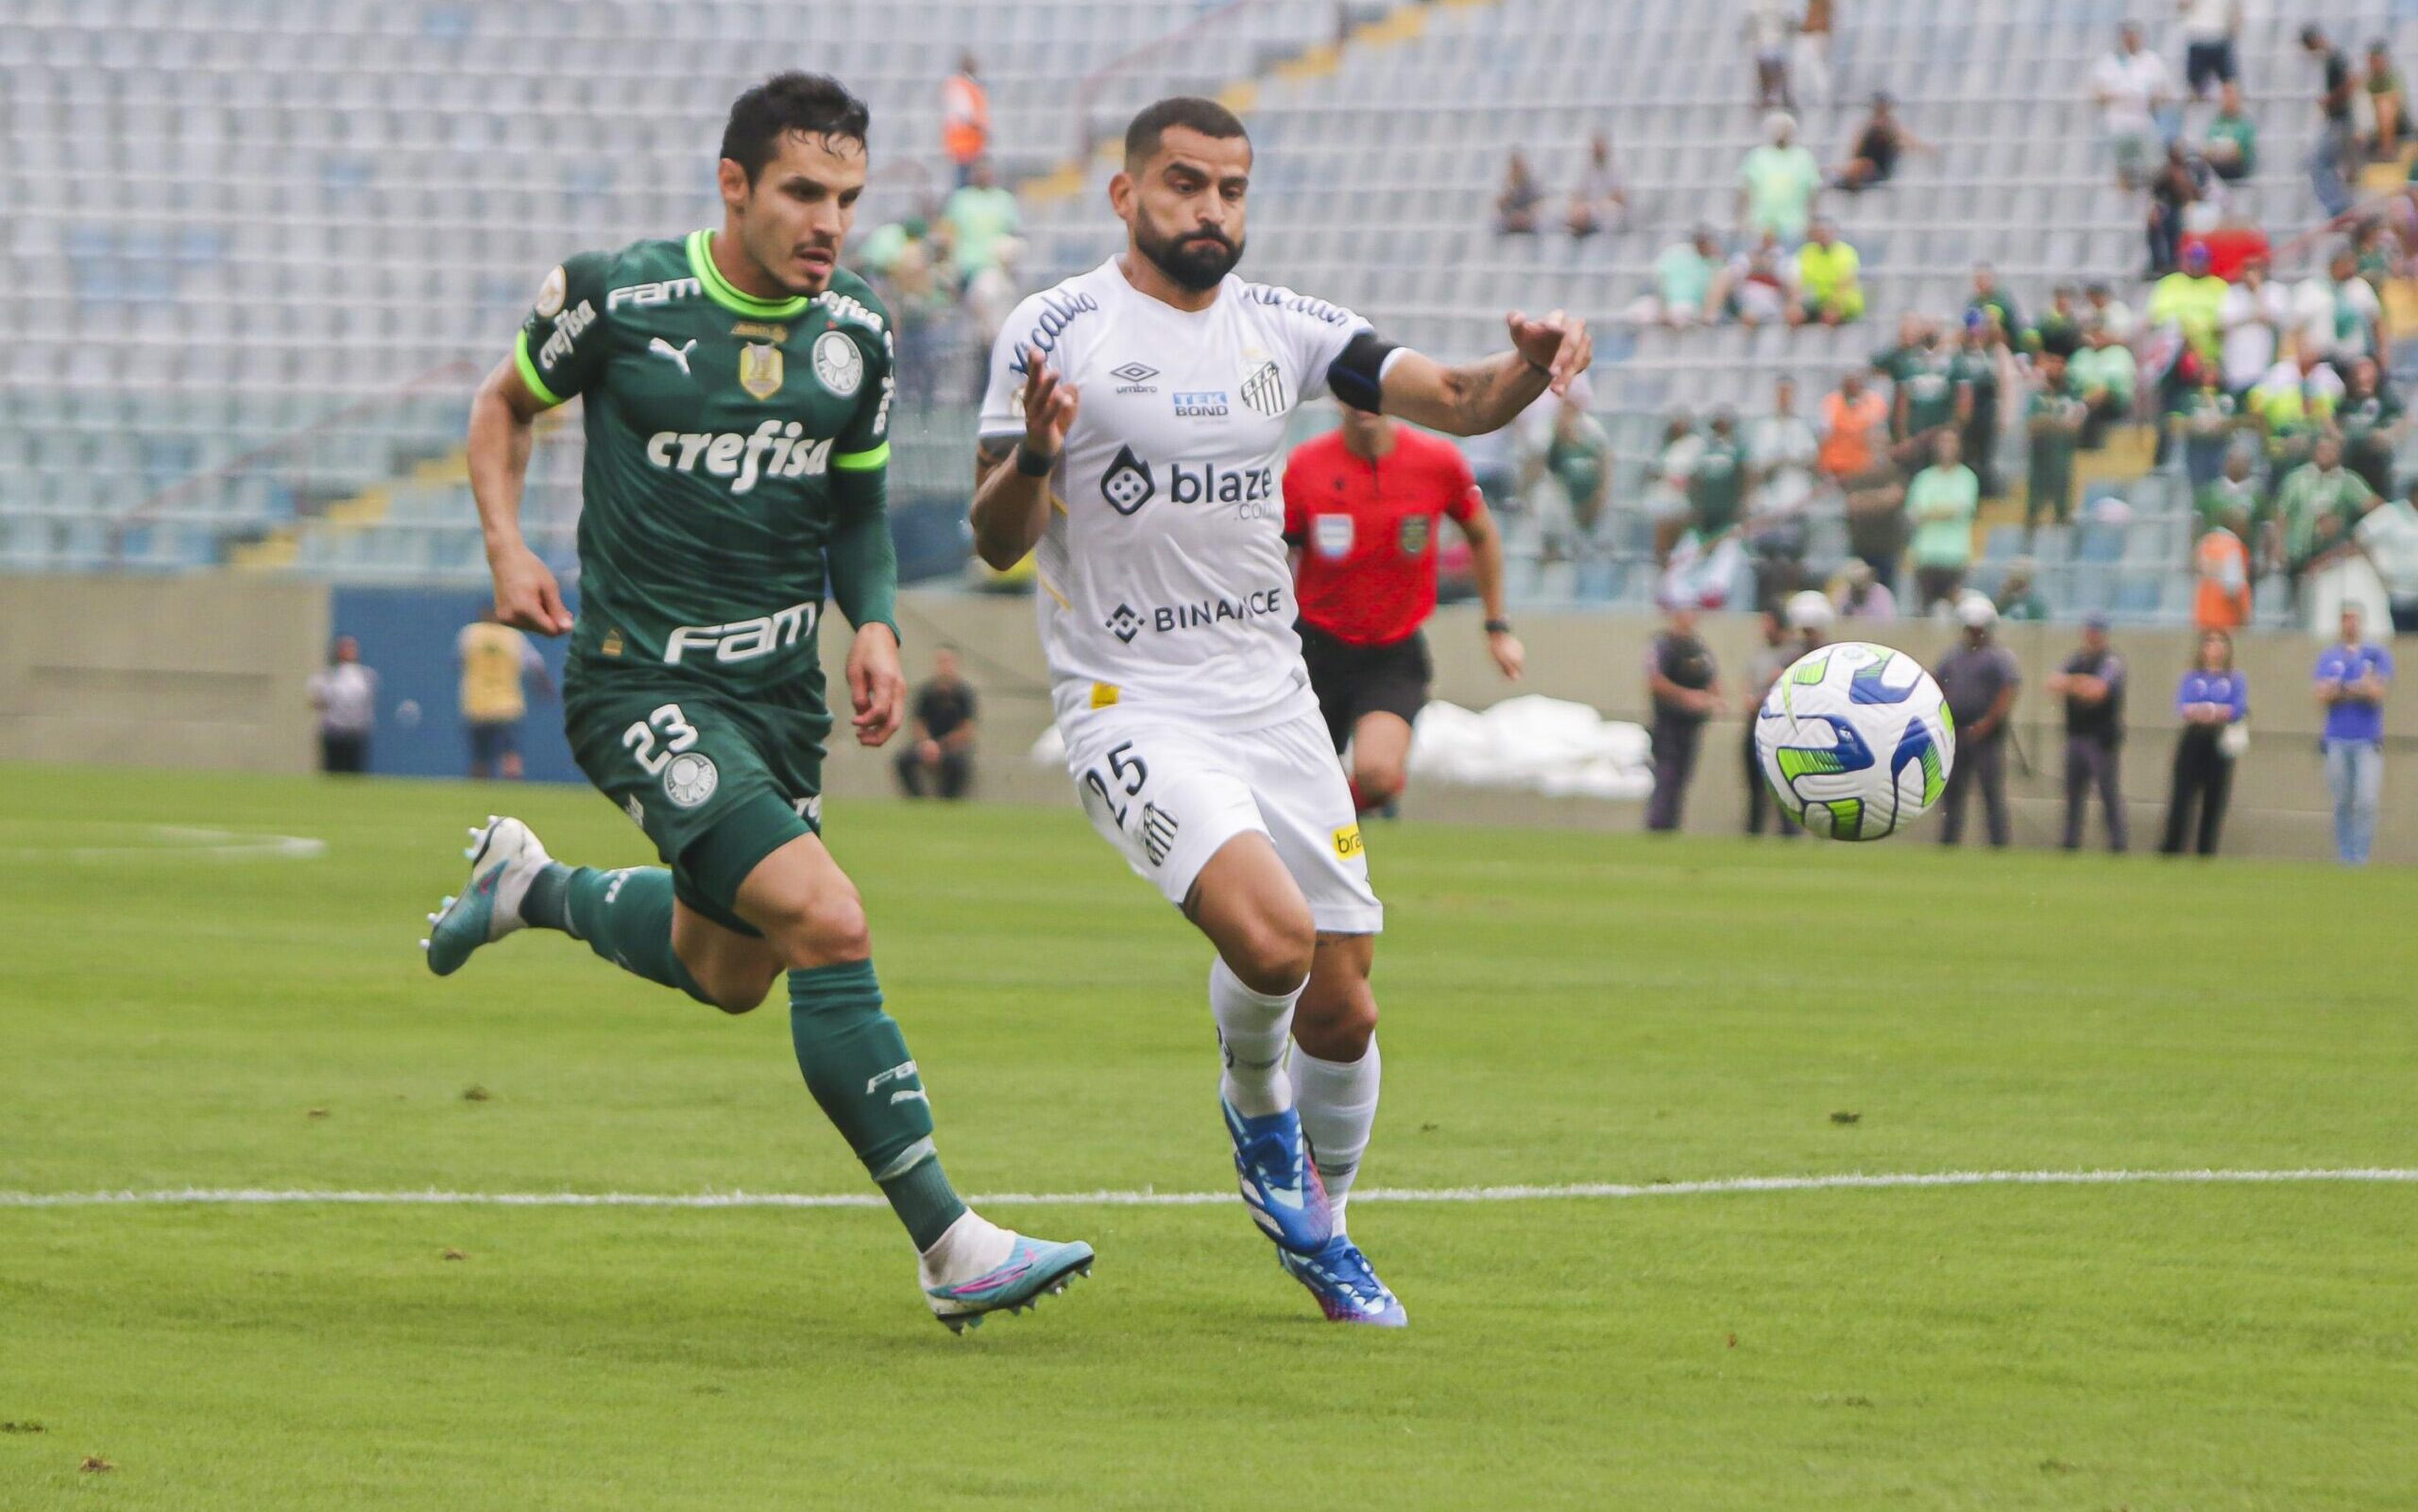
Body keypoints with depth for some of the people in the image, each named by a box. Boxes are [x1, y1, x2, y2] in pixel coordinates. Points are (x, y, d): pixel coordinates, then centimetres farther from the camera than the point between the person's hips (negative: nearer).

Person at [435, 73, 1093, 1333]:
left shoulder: (857, 335, 3)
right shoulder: (617, 295, -10)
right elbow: (506, 402, 7)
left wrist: (874, 624, -1)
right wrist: (506, 544, -8)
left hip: (780, 694, 7)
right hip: (641, 688, -7)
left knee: (727, 972, 19)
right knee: (828, 924, -22)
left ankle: (528, 886, 47)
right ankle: (950, 1250, -20)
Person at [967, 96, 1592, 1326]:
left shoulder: (1281, 329, 7)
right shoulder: (1056, 331, -7)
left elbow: (1455, 402, 2)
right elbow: (997, 541, -7)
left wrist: (1526, 370, -20)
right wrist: (1036, 454, -28)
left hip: (1274, 703, 5)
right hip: (1134, 709, -5)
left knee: (1343, 1005, 5)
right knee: (1274, 938, -27)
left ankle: (1318, 1228, 31)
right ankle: (1254, 1102, 7)